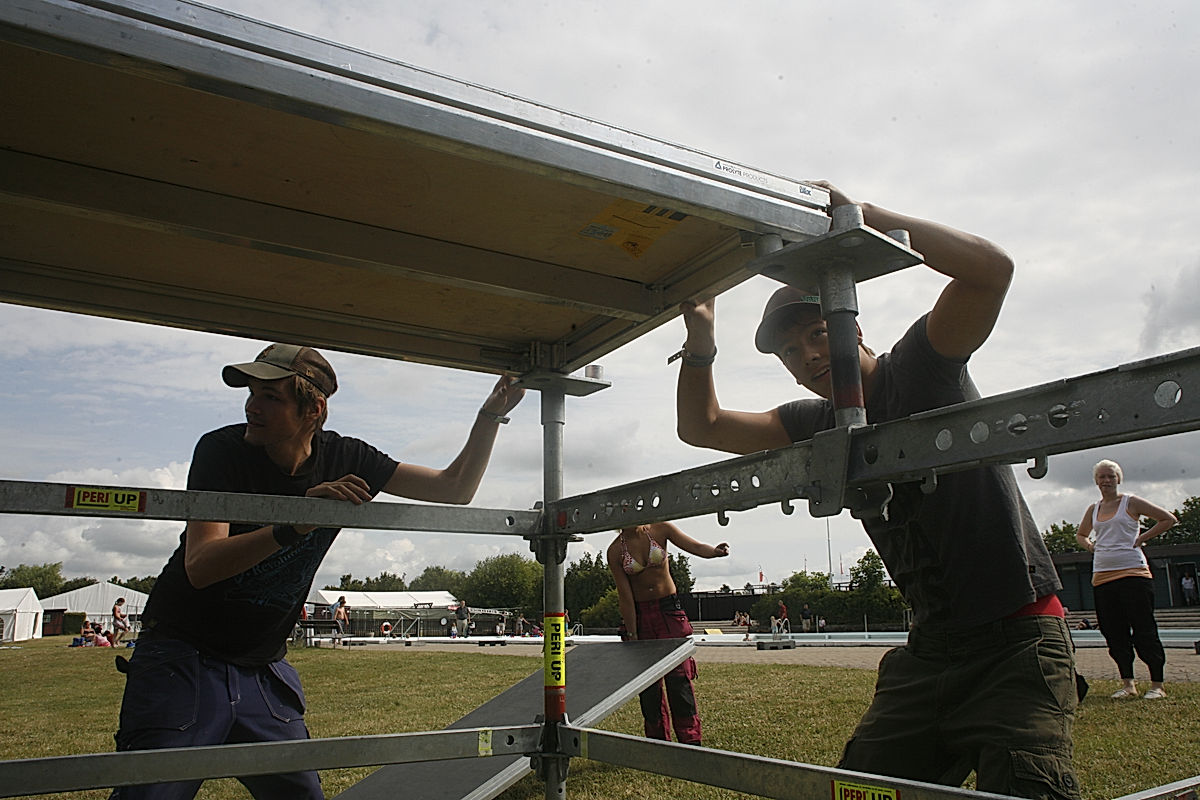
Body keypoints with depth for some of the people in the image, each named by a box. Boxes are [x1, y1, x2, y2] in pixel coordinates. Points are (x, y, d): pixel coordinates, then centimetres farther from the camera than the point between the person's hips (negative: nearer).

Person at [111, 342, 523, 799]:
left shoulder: (343, 460, -5)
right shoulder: (222, 449, -15)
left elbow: (455, 490, -1)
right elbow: (199, 566, -28)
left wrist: (492, 414, -8)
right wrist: (293, 525, -42)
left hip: (263, 670, 4)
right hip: (183, 658, -3)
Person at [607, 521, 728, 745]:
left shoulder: (659, 529, -6)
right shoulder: (616, 550, -7)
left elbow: (695, 546, -13)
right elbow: (625, 594, -7)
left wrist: (716, 551, -35)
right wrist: (631, 634, -7)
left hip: (669, 609, 0)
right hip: (638, 614, 1)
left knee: (679, 676, -7)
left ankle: (690, 740, 2)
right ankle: (658, 741, 19)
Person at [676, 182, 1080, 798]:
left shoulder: (918, 367, -7)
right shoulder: (816, 425, 10)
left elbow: (990, 267, -24)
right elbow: (701, 427, 10)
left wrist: (858, 213, -23)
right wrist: (701, 341, -7)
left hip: (1017, 637, -6)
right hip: (930, 649, 6)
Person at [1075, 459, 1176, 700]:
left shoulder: (1131, 503, 2)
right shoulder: (1093, 509, 15)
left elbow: (1169, 519, 0)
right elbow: (1080, 534, 31)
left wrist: (1142, 538, -6)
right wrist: (1089, 545, 10)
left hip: (1133, 572, -5)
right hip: (1102, 577, 5)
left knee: (1144, 630, -4)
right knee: (1114, 632, 5)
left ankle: (1157, 684, 4)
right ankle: (1128, 683, 13)